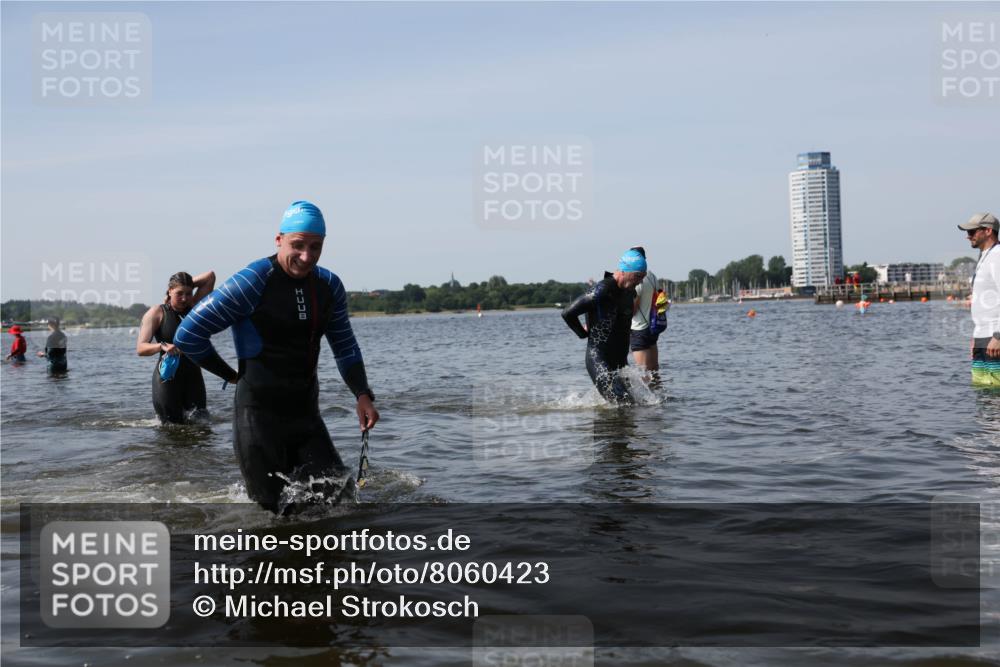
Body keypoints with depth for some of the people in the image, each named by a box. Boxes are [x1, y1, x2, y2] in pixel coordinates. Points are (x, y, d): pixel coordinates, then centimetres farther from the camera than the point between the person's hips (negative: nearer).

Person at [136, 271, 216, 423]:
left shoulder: (193, 307, 8)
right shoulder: (157, 312, -4)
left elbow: (210, 276, 6)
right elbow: (140, 349, -14)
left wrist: (187, 285, 4)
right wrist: (162, 346, -32)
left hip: (193, 375, 4)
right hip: (167, 378, -4)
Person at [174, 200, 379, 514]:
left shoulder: (329, 286, 5)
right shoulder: (252, 282, -15)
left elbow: (345, 347, 15)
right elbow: (188, 335, -12)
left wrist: (363, 394, 0)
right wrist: (232, 375, -2)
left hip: (307, 414, 6)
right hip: (260, 415, -6)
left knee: (339, 497, 6)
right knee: (277, 512, -1)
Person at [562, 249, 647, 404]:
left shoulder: (629, 291, 8)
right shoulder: (602, 291, -19)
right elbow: (568, 314, -18)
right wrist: (584, 334, -5)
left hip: (620, 361, 9)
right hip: (599, 360, -9)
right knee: (624, 403, -19)